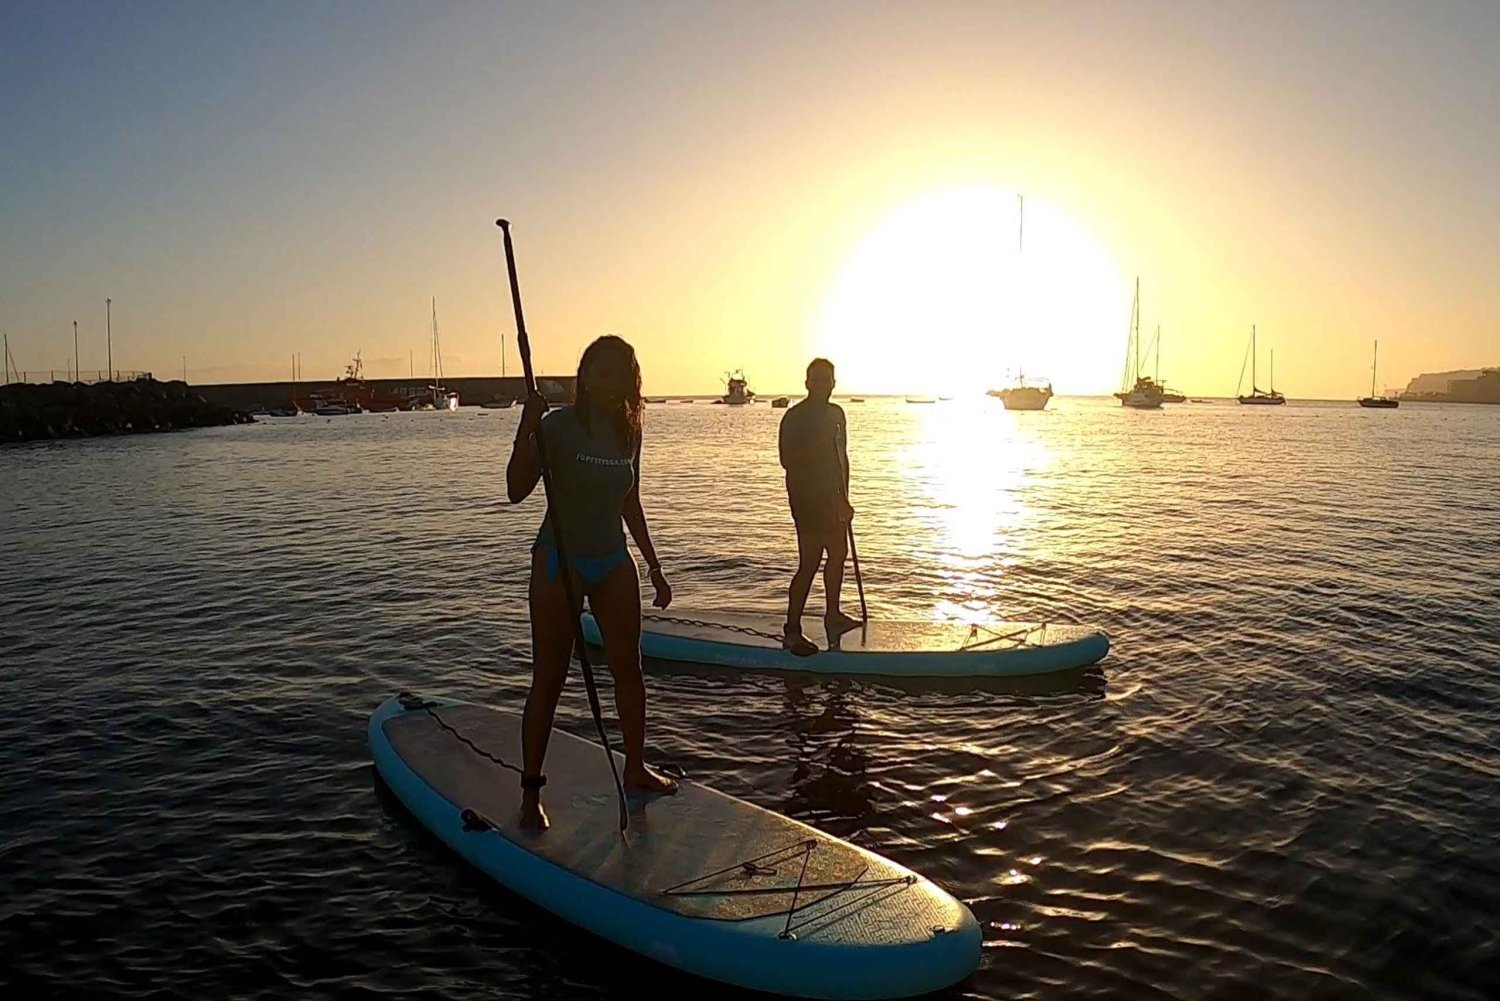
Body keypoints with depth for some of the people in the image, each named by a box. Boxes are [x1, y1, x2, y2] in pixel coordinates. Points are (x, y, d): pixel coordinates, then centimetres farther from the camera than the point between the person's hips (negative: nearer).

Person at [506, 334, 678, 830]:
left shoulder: (628, 431, 6)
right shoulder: (558, 426, -11)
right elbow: (516, 491, -19)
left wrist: (654, 567, 17)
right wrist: (526, 428, -31)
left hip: (613, 561, 6)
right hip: (560, 561, -5)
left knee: (628, 667, 12)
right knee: (549, 678, -1)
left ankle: (635, 769, 28)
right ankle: (530, 792, 9)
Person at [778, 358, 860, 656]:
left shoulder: (835, 414, 13)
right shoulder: (795, 417, -13)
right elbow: (787, 460, -22)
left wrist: (844, 497, 16)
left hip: (831, 497, 9)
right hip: (806, 498, -9)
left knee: (838, 553, 18)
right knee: (809, 562, -11)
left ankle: (832, 615, 35)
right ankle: (792, 631, -6)